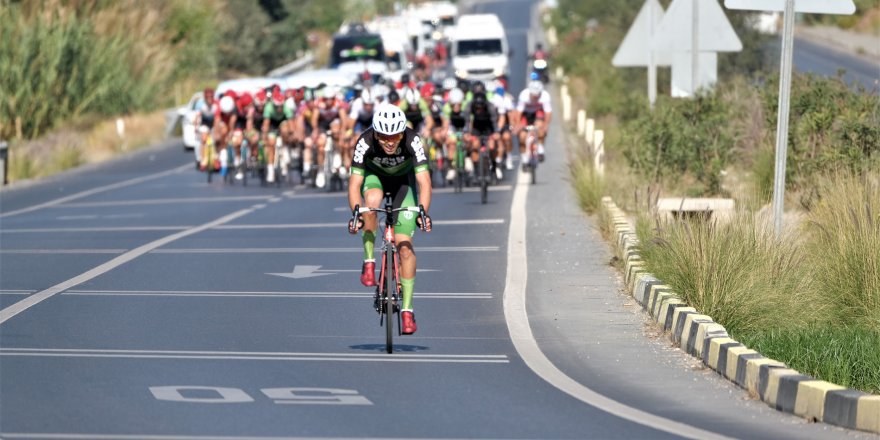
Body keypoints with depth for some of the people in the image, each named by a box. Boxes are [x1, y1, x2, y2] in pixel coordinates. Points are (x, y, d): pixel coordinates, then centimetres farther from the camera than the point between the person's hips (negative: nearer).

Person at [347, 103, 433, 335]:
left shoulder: (412, 141, -33)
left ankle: (407, 309, -6)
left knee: (405, 245, -11)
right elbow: (354, 183, -33)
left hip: (403, 180, 0)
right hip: (374, 175, 0)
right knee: (372, 201, -37)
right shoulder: (365, 142, -33)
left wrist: (423, 211, -52)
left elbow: (424, 181, -37)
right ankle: (369, 262, -18)